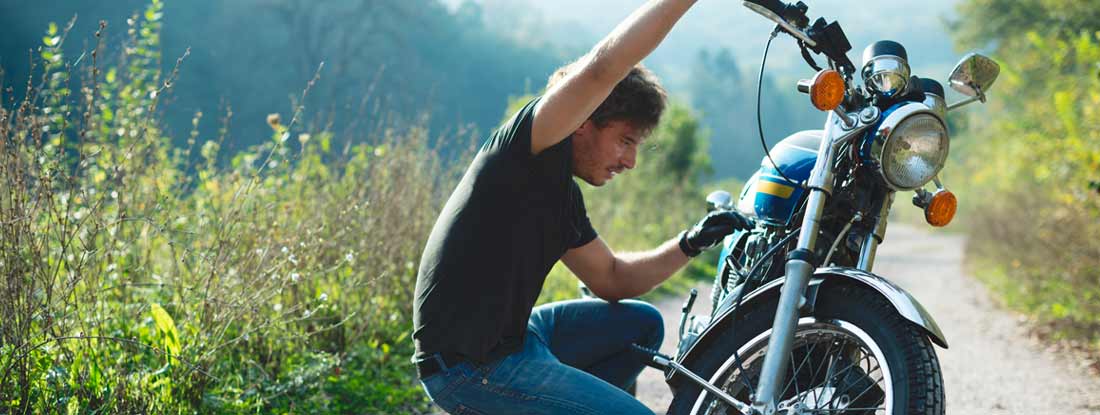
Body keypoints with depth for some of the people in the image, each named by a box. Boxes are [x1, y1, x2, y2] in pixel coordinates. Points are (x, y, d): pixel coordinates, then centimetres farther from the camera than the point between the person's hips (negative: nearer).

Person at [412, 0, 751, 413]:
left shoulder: (564, 195, 15)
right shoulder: (527, 141, -13)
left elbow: (612, 278, 23)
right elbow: (603, 68, -27)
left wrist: (689, 244, 8)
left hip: (512, 336, 10)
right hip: (468, 366, -10)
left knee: (642, 324, 21)